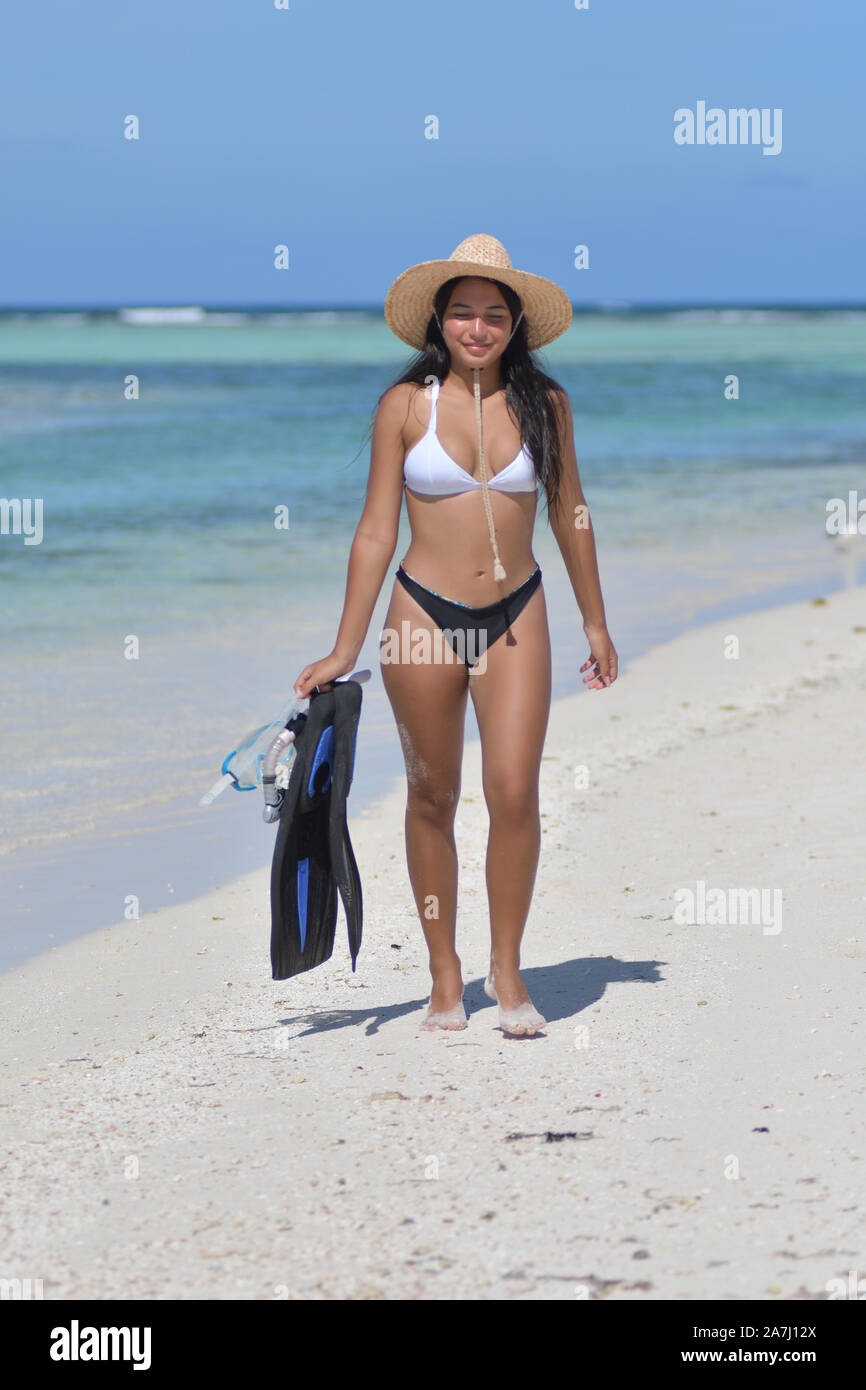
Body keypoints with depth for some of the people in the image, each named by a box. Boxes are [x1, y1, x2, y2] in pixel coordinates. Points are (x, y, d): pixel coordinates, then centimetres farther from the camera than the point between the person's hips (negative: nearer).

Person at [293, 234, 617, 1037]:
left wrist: (595, 623, 17)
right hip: (424, 614, -1)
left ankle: (506, 968, 6)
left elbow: (569, 515, 12)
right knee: (432, 798, 7)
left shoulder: (544, 404, 0)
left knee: (514, 791, -9)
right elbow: (376, 531, -2)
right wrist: (344, 652, -4)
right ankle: (445, 976, 19)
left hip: (516, 616, 1)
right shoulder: (406, 405, -5)